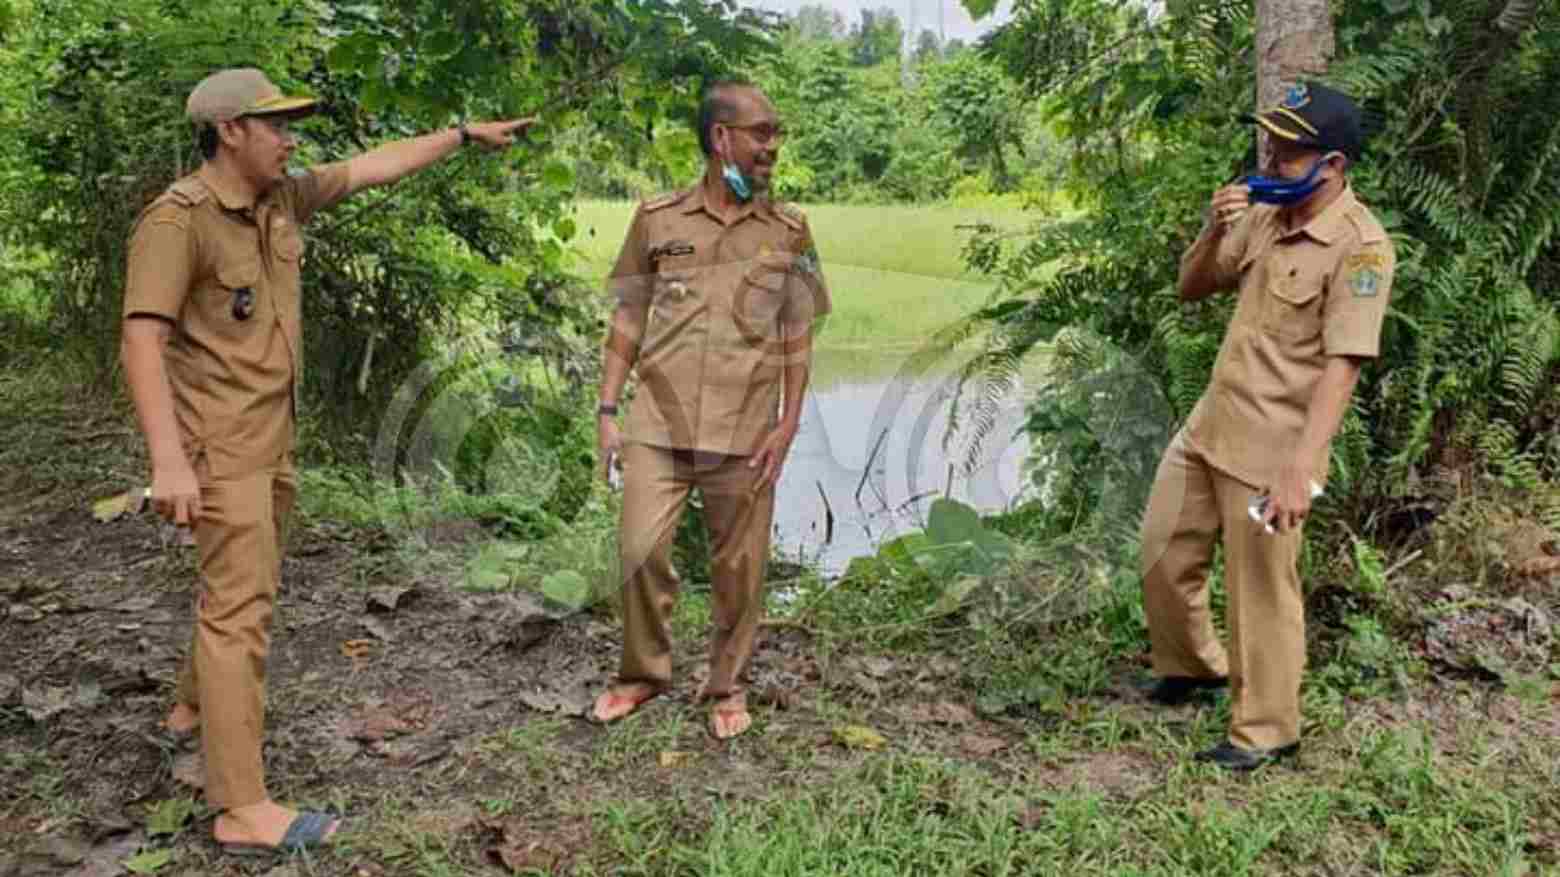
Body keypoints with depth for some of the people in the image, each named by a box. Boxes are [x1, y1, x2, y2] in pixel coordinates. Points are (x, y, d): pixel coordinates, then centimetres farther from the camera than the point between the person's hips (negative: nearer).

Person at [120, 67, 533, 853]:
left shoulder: (280, 198, 5)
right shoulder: (177, 219, -18)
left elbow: (374, 167, 16)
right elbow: (142, 339, -25)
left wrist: (465, 134, 20)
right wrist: (168, 460, -33)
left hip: (270, 434, 9)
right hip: (221, 443, -9)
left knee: (242, 581, 23)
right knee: (242, 604, -10)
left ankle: (195, 708, 46)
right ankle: (242, 808, -5)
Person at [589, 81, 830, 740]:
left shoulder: (789, 231, 5)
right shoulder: (657, 219, 4)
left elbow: (798, 338, 7)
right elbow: (628, 320, 8)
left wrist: (788, 425, -2)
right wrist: (607, 411, 3)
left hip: (743, 433, 0)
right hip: (658, 424, 0)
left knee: (738, 566, 6)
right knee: (640, 550, 0)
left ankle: (727, 686, 27)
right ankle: (643, 673, 24)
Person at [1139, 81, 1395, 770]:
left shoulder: (1359, 245, -18)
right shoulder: (1263, 214, 4)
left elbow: (1340, 368, -23)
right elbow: (1191, 288, 12)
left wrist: (1301, 469, -29)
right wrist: (1212, 231, -8)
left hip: (1270, 449, -8)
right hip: (1208, 425, 8)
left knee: (1261, 592, 4)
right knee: (1163, 556, 18)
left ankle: (1265, 730, 23)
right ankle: (1193, 666, 42)